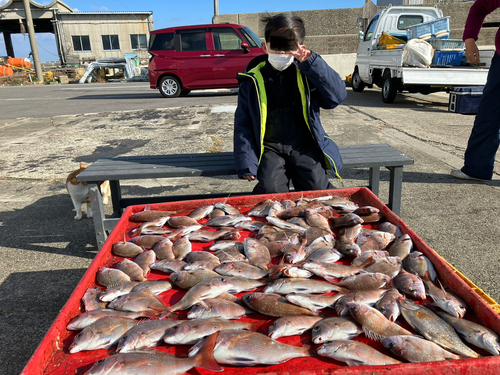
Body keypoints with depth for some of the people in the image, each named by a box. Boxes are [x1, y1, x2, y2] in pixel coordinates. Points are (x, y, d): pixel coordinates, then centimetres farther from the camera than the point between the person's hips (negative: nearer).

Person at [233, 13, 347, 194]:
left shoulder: (307, 73, 7)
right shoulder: (253, 79, 4)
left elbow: (338, 96, -6)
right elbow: (243, 124, 4)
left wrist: (311, 63, -14)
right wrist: (247, 163, -9)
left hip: (304, 146, 1)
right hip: (270, 148, 0)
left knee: (317, 189, -21)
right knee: (270, 190, -26)